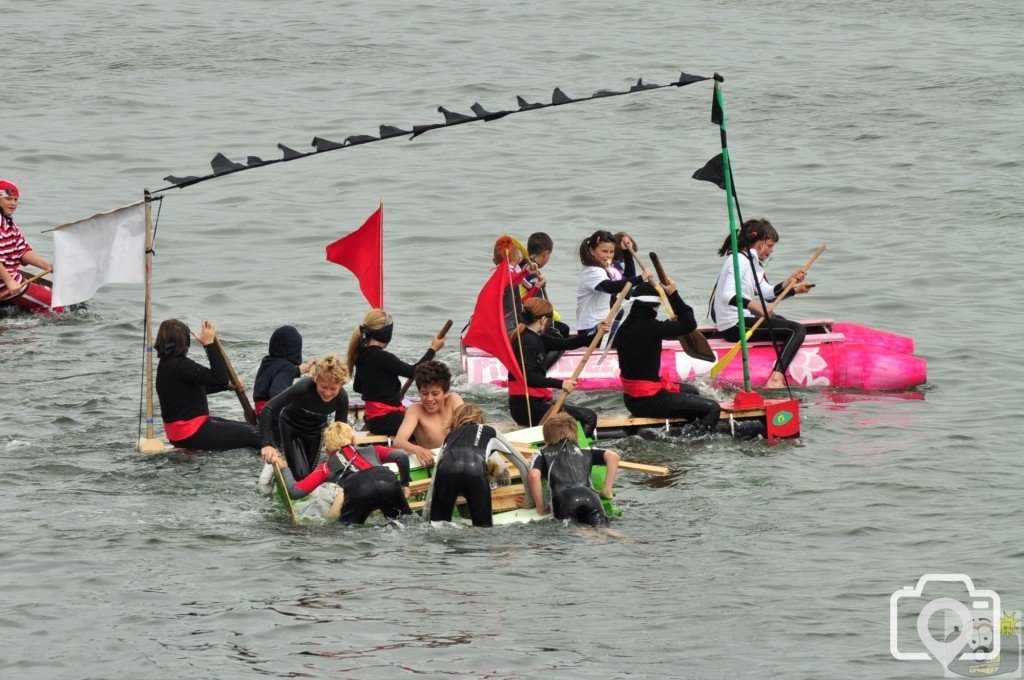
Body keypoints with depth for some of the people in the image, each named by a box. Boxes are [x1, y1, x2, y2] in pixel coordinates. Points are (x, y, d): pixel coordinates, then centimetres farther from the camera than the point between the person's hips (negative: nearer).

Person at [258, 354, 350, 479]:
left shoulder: (342, 397, -29)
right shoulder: (304, 387, -39)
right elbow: (269, 409, -37)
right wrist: (266, 444, -44)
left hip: (317, 428, 4)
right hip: (292, 425, -4)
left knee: (310, 471, 14)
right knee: (300, 474, -13)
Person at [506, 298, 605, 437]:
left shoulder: (535, 338, 12)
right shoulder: (528, 341, -17)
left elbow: (567, 344, 8)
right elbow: (528, 377, -29)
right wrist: (560, 384, -33)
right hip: (528, 408, -11)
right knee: (589, 417, -10)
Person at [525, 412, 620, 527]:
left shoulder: (542, 454, 29)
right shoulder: (585, 452, 35)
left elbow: (534, 475, 7)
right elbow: (613, 456, 20)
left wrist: (541, 508, 15)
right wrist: (606, 490, 23)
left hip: (564, 499, -2)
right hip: (590, 496, 2)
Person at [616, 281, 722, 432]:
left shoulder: (625, 327, 5)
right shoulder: (648, 327, -22)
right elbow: (690, 323, -17)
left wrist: (669, 323, 17)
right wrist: (674, 294, -12)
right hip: (647, 401, -10)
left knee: (691, 391, 32)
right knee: (712, 408, -12)